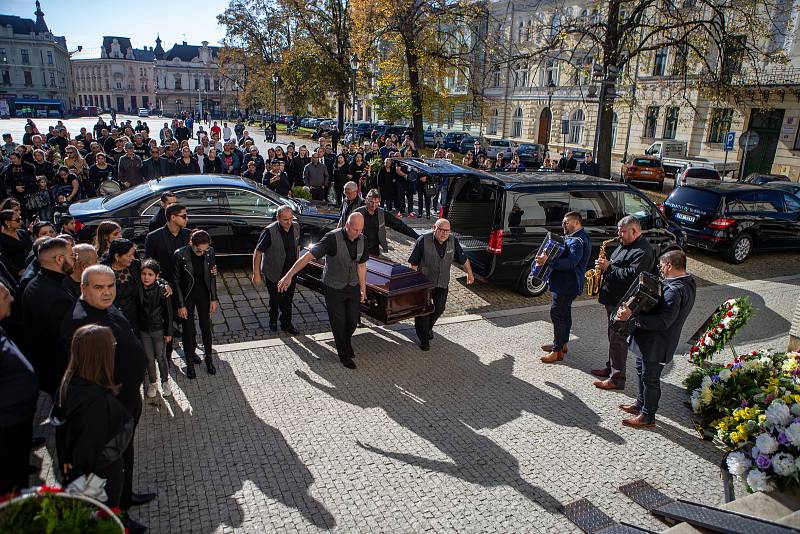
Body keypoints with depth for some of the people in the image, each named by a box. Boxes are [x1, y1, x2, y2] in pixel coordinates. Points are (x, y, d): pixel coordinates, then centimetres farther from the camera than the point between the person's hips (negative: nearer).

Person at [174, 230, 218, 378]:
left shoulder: (209, 252, -13)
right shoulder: (180, 255, -22)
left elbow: (212, 277, -1)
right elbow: (176, 281, -14)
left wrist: (213, 299, 1)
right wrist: (181, 305, -11)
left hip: (204, 294, 3)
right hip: (187, 295, -2)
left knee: (206, 326, 13)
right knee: (188, 329, 8)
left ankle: (209, 358, 31)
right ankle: (189, 362, 25)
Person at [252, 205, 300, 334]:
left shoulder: (296, 227, -6)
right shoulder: (270, 232, -23)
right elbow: (257, 252, -19)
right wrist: (256, 274, -19)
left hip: (290, 272, 4)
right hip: (273, 273, -4)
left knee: (288, 300, 15)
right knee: (275, 300, 11)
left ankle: (286, 324, 33)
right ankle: (273, 321, 38)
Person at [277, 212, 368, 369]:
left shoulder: (361, 240, -8)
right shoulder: (333, 238, -27)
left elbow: (361, 265, 5)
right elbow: (309, 255, -30)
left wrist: (363, 289, 9)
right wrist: (289, 275, -34)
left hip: (353, 287, 5)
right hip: (334, 288, -5)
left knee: (353, 320, 14)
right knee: (338, 323, 6)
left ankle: (346, 342, 47)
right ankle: (344, 355, 28)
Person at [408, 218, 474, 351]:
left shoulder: (453, 241, -5)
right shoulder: (423, 240, -18)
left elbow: (463, 259, 11)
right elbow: (413, 263, -13)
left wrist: (470, 274, 20)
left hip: (442, 283, 4)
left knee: (439, 309, 12)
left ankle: (428, 328, 41)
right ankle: (424, 339, 16)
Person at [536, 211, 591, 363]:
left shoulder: (577, 241, -21)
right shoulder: (574, 237, 15)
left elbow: (570, 263, -32)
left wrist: (548, 261, -38)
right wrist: (547, 258, 8)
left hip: (566, 284, -11)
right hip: (567, 284, 11)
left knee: (558, 314, -6)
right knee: (564, 313, 19)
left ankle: (557, 351, 0)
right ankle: (562, 343, 32)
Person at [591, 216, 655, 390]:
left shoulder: (643, 251, -19)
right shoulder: (625, 244, 13)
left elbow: (631, 275, -29)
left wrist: (609, 267, -21)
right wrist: (604, 264, 7)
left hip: (624, 302, -10)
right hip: (613, 299, 10)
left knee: (617, 339, -5)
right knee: (613, 336, 19)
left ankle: (617, 379, 2)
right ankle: (611, 368, 33)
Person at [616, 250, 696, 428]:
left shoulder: (675, 290, -29)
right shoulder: (686, 282, 5)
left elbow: (662, 322, -33)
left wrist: (632, 317, -33)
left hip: (657, 344, -10)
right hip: (651, 340, 10)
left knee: (650, 378, 6)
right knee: (641, 369, 25)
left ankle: (648, 417, 23)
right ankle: (640, 403, 43)